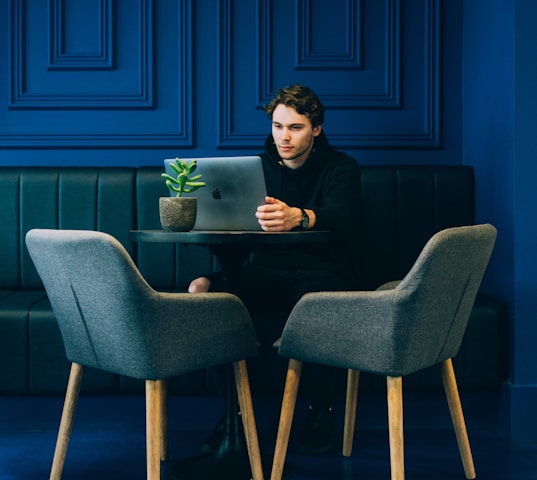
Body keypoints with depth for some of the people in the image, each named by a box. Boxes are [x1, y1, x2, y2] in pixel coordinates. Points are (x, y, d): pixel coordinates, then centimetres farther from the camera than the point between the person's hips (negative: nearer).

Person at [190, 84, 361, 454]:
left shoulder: (341, 168, -2)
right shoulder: (259, 167, 12)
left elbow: (342, 216, -26)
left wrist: (298, 216, -50)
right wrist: (209, 275, -17)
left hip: (322, 273, -4)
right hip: (268, 273, 4)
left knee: (315, 298, -40)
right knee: (206, 292, -25)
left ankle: (322, 412, -18)